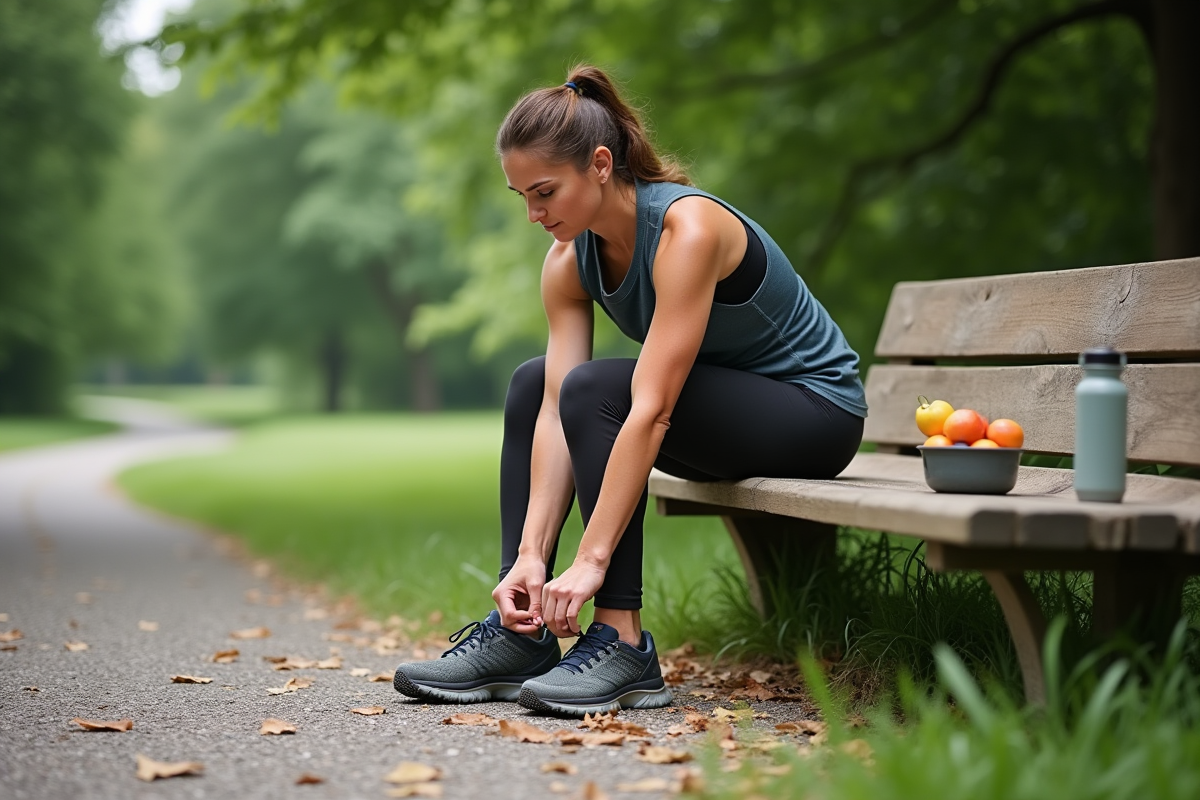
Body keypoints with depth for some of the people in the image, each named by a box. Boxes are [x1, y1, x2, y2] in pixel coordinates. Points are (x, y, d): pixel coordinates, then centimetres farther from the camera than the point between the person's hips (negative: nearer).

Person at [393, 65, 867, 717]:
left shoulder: (688, 228, -30)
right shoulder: (569, 261, -7)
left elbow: (651, 411, -35)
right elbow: (556, 414, -13)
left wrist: (591, 560, -37)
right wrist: (531, 554, -23)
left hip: (816, 408, -8)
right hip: (720, 407, 8)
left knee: (595, 388, -26)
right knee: (533, 386, 0)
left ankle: (624, 648, -23)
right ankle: (521, 634, -3)